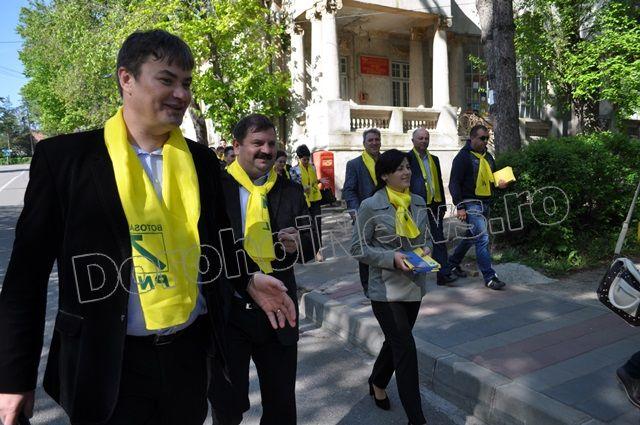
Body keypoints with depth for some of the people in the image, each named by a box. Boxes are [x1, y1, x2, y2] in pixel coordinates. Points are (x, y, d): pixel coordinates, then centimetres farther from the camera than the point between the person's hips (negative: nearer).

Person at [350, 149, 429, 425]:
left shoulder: (418, 203, 5)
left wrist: (425, 249, -6)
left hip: (414, 286, 6)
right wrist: (392, 258, -21)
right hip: (386, 288, -6)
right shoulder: (370, 207, -12)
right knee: (405, 347, -5)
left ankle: (377, 383, 47)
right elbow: (358, 248, -10)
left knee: (396, 341, 21)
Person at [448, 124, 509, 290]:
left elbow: (492, 176, 28)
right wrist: (459, 206, -19)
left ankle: (453, 263, 34)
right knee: (482, 238, -11)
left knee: (472, 236, 17)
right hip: (471, 204, -8)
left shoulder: (487, 156, 15)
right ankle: (489, 277, -4)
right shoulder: (463, 157, -9)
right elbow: (454, 183, -13)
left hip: (485, 203, 8)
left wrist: (499, 183, 4)